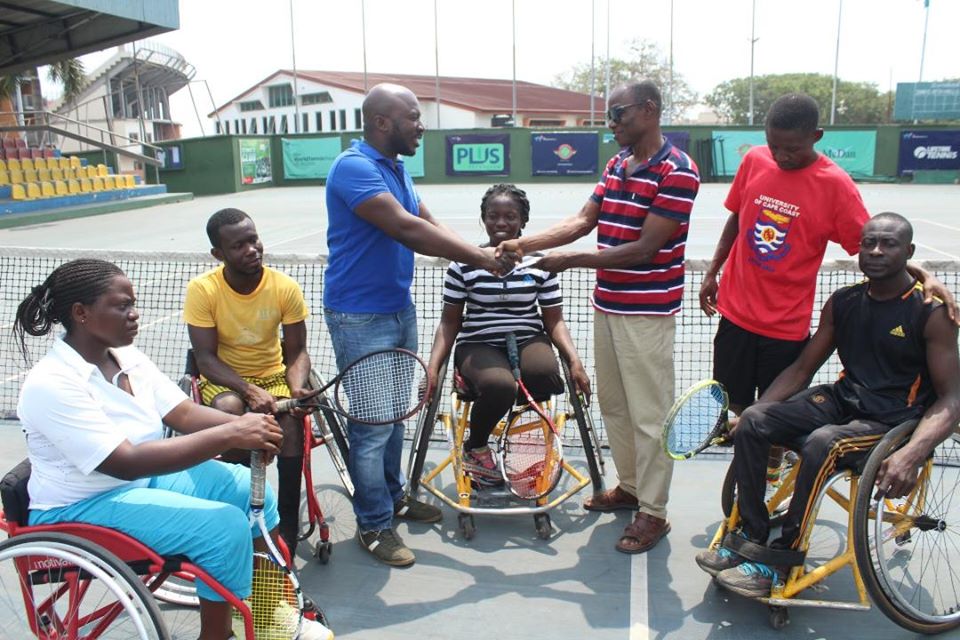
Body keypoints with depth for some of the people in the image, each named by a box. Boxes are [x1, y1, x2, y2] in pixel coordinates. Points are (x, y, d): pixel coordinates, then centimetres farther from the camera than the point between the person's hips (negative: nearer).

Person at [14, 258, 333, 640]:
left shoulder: (126, 357, 1)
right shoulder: (50, 385, -25)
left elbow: (183, 413, -2)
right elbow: (127, 463, -33)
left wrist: (244, 424, -23)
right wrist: (230, 436, -38)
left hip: (146, 476, 8)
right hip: (83, 507, -8)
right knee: (225, 525, -24)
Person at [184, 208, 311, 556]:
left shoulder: (285, 287, -13)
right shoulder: (202, 289, -16)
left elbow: (297, 352, -7)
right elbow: (205, 358, -17)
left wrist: (297, 387, -28)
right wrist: (250, 390, -33)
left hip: (273, 375, 1)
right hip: (223, 380, -1)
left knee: (292, 420, -30)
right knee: (230, 409, -36)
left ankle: (288, 525, -17)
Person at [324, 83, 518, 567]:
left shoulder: (396, 169, 12)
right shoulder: (354, 168, -19)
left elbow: (429, 227, 5)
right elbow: (407, 229, -28)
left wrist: (478, 253, -12)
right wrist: (478, 258, -23)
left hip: (399, 308, 9)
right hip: (360, 316, -9)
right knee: (372, 421, -1)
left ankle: (393, 495, 36)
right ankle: (373, 525, 14)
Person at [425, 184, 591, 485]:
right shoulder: (464, 263, 1)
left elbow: (554, 321, 7)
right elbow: (449, 322, 5)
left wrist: (575, 361, -8)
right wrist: (433, 366, -8)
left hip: (529, 340, 2)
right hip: (479, 345, -1)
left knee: (547, 375, -35)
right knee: (500, 386, -36)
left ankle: (519, 404, 3)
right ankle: (475, 448, -2)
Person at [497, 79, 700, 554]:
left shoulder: (676, 171, -15)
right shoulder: (616, 164, 11)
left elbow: (643, 249, -20)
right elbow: (583, 221, 5)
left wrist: (570, 261, -20)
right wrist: (525, 243, -7)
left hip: (647, 311, -8)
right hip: (607, 304, 8)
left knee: (649, 413, 2)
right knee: (612, 402, 18)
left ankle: (653, 512, 16)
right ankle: (629, 486, 36)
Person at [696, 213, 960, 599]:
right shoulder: (843, 302, 6)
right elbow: (802, 368, 12)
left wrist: (911, 454, -31)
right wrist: (751, 412, -2)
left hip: (895, 422, -5)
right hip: (843, 399, 6)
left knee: (822, 443, -35)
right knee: (752, 422, -17)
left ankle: (782, 559, -20)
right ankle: (750, 537, -8)